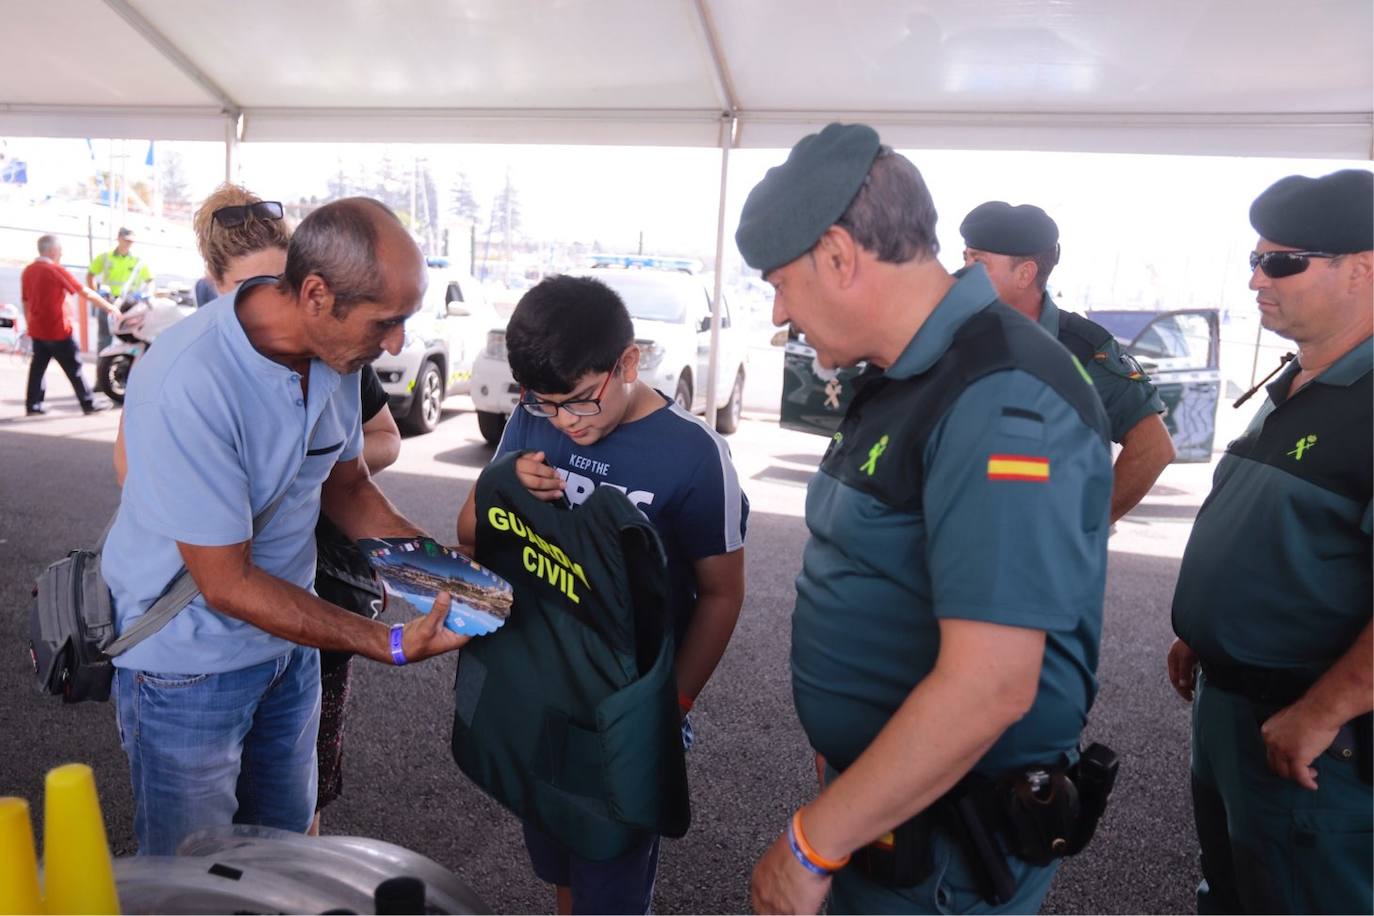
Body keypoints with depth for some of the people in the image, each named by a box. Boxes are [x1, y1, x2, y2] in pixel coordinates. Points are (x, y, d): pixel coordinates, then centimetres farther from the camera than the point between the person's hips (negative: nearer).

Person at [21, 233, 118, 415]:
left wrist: (29, 325, 23)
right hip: (58, 331, -7)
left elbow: (25, 301, 14)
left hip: (37, 330, 7)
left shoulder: (28, 271, 8)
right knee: (74, 368, 0)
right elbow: (86, 292, -11)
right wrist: (109, 306, -3)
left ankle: (32, 405, 12)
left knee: (38, 367, 12)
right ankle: (89, 404, 4)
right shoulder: (56, 270, -14)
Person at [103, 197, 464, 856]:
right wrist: (391, 645, -27)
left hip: (288, 640, 6)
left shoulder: (336, 349, -10)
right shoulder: (189, 382, -32)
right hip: (189, 659, -6)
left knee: (285, 841, 24)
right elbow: (227, 583, -27)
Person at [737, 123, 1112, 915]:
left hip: (942, 846, -8)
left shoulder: (1001, 404, -26)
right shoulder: (903, 379, 6)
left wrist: (811, 845, -21)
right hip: (874, 788, 8)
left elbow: (988, 687, -30)